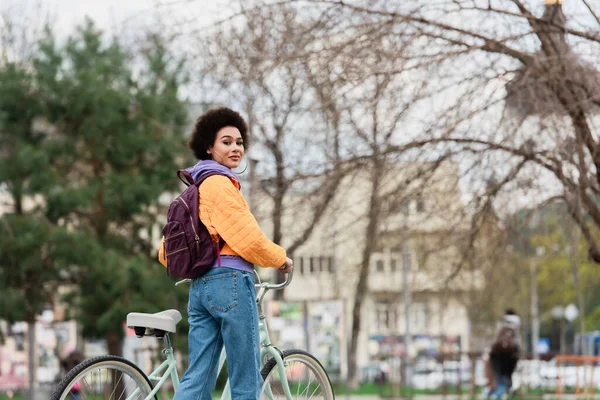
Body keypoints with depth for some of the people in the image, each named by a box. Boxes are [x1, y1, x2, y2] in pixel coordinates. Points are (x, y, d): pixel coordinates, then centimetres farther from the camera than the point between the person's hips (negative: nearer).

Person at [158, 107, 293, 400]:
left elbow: (166, 252, 22)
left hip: (200, 287, 9)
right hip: (231, 282, -9)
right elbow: (250, 240, -15)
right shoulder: (219, 183, -8)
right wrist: (281, 259, 3)